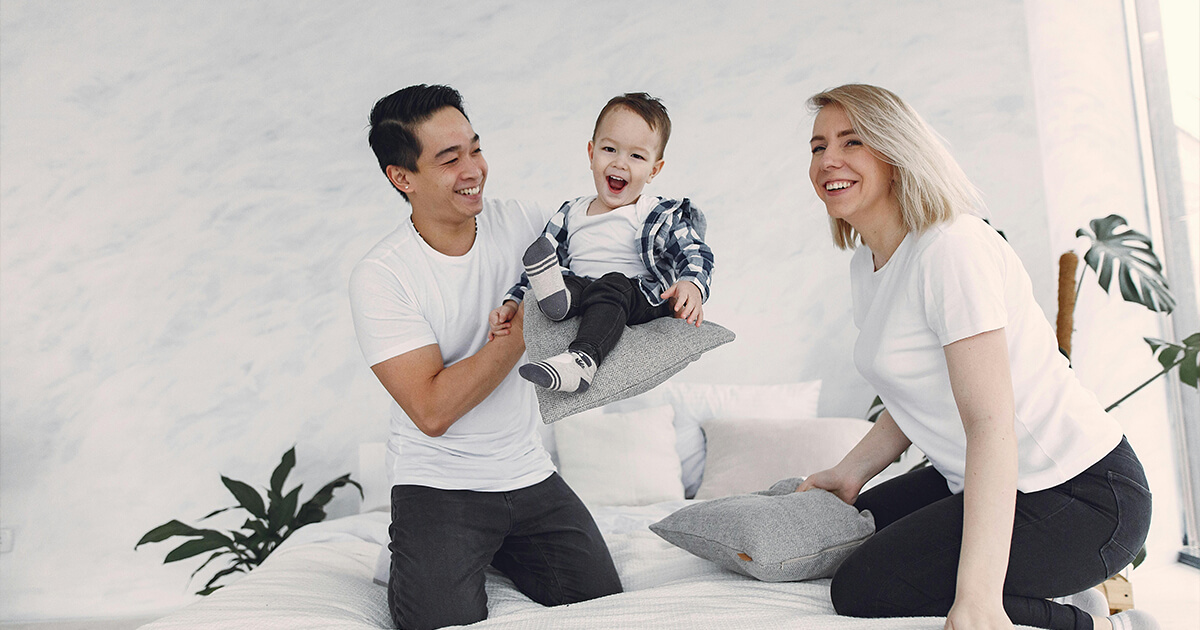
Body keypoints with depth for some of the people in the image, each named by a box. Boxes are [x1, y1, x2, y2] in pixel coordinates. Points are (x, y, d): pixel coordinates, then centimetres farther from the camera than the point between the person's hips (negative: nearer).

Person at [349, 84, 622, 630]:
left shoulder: (520, 225, -4)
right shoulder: (380, 276, -16)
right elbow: (433, 411, -23)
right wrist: (525, 327, -24)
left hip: (529, 475, 4)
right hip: (438, 484, -4)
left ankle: (499, 550, 25)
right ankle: (414, 561, 17)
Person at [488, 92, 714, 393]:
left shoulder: (661, 216, 5)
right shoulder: (570, 214, 17)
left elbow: (694, 253, -8)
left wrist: (691, 285, -31)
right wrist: (511, 304, 9)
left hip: (642, 302, -3)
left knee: (613, 284, -36)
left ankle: (581, 360, -53)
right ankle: (558, 297, -51)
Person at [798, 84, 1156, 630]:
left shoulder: (953, 247, -21)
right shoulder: (865, 268, 7)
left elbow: (991, 424, -28)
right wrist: (849, 474, 5)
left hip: (1080, 496, -9)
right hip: (983, 479, 10)